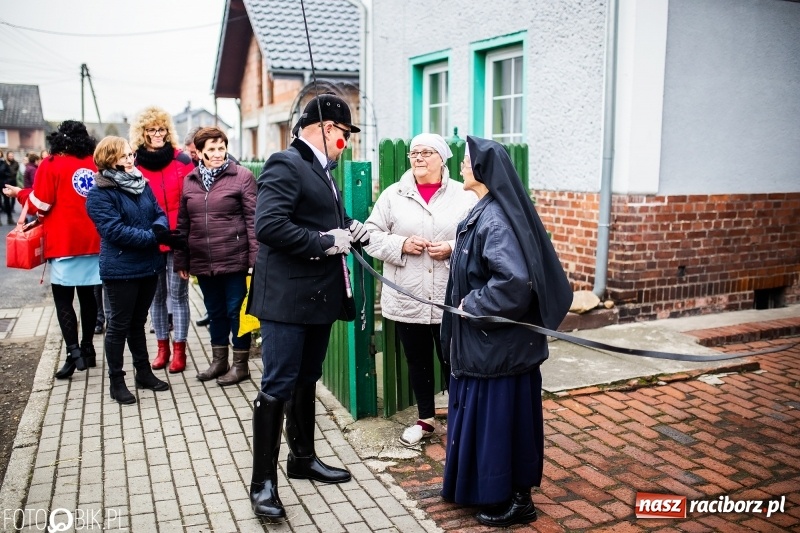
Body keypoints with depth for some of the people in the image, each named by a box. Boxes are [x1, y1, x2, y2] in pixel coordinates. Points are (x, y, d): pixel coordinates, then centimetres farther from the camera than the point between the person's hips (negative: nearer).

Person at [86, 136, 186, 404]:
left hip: (148, 265, 6)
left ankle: (144, 372, 29)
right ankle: (116, 381, 17)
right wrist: (155, 237, -23)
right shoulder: (99, 195, -13)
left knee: (138, 322, 18)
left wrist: (160, 227, -17)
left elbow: (159, 212, 7)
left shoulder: (142, 184, 8)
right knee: (119, 325, 5)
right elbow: (115, 230, -21)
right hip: (120, 269, -6)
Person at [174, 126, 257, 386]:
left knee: (236, 311, 5)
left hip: (234, 260, -4)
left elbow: (253, 219, -8)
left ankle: (240, 364, 19)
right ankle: (219, 361, 31)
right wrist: (181, 261, 11)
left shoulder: (242, 176, -4)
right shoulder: (190, 181, 9)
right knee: (215, 312, 16)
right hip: (202, 262, 5)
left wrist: (255, 257, -13)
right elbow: (182, 224, 13)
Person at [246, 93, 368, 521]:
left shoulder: (320, 170, 15)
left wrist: (352, 229, 1)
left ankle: (302, 458, 34)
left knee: (306, 380, 19)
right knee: (277, 387, -3)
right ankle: (263, 481, 7)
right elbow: (268, 225, -27)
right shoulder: (285, 164, -14)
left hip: (319, 293, 9)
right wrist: (326, 242, -22)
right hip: (288, 296, -9)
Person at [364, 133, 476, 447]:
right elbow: (371, 235, 2)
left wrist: (453, 248, -17)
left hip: (451, 300, -2)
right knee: (417, 362, 15)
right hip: (407, 299, 2)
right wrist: (401, 244, -13)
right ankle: (425, 420, 33)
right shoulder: (393, 195, 4)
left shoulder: (464, 196, 0)